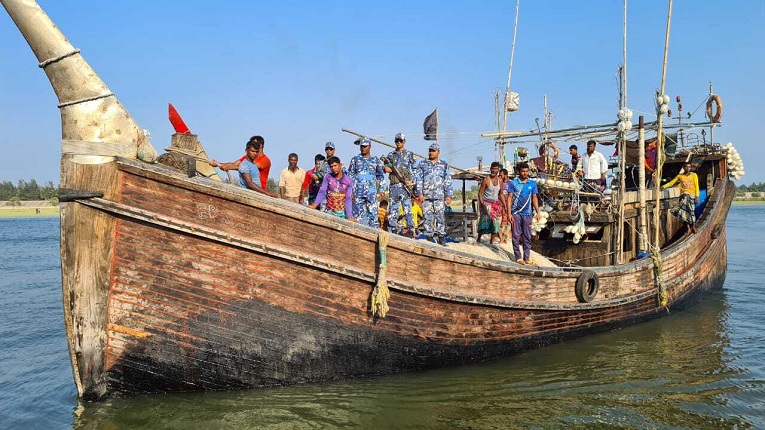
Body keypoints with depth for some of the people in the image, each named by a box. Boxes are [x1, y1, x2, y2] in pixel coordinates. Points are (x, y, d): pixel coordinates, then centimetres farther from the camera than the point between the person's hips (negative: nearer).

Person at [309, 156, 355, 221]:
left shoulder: (348, 181, -2)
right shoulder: (327, 177, 0)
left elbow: (348, 199, -7)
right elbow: (322, 192, -10)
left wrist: (349, 216, -17)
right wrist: (315, 204, -27)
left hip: (342, 213, 0)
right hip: (329, 211, 0)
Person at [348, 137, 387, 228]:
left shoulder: (376, 160, 11)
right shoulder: (355, 159, 9)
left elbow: (381, 177, 13)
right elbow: (350, 175, 9)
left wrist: (381, 191, 5)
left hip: (372, 193, 0)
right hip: (358, 192, 0)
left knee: (373, 214, -6)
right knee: (358, 214, 1)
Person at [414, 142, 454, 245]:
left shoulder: (443, 165, 13)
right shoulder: (422, 164, 11)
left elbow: (448, 181, 12)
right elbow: (418, 179, 5)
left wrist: (449, 195, 4)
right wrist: (419, 193, -6)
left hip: (439, 196, 0)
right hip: (426, 196, 0)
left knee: (440, 217, -3)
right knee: (428, 218, -1)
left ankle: (441, 238, 2)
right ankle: (429, 238, 5)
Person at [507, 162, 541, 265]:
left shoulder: (532, 183, 8)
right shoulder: (513, 183, -1)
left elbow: (534, 198, 10)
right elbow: (509, 198, -2)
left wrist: (538, 212, 2)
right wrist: (509, 213, -9)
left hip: (527, 214, 2)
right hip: (516, 213, -2)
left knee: (527, 237, 5)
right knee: (516, 236, 1)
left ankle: (527, 258, 11)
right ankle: (518, 257, 8)